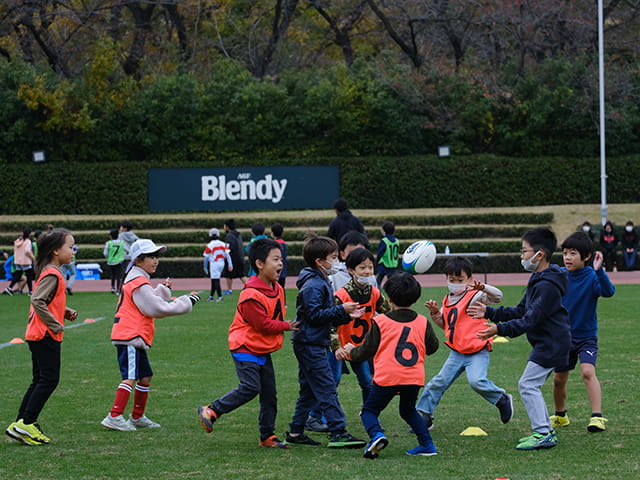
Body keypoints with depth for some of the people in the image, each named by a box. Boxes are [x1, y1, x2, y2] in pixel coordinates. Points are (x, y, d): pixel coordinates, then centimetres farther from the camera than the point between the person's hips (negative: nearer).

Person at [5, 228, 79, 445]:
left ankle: (20, 424, 12)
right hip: (46, 336, -10)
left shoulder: (50, 272, 15)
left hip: (38, 335, 10)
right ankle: (26, 424, -7)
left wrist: (66, 312, 9)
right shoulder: (52, 275, -16)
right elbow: (37, 301, -25)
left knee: (40, 381, 13)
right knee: (49, 380, -7)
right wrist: (55, 325, -20)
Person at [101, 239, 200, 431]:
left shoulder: (136, 279, 19)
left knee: (145, 377, 16)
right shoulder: (139, 283, -14)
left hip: (135, 338, 11)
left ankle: (137, 417, 25)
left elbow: (150, 301, 27)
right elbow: (158, 309, -15)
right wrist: (187, 301, -9)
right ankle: (114, 417, -20)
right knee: (130, 378, -16)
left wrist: (163, 289, 16)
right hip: (130, 337, -11)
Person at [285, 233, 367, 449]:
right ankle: (338, 433, -12)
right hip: (310, 344, -11)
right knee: (327, 389, -11)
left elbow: (327, 317, 18)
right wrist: (341, 310, -19)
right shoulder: (313, 285, -16)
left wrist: (347, 316, 5)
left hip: (310, 344, 11)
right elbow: (314, 315, -22)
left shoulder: (322, 283, 16)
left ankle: (295, 433, 17)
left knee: (309, 391, 13)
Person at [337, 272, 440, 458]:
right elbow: (432, 347, 17)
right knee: (408, 410, 26)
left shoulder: (381, 322, -3)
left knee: (369, 410, 9)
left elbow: (366, 351, 2)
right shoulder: (422, 322, 4)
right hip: (415, 378, 4)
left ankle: (376, 435, -19)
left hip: (387, 377, -4)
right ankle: (427, 444, 16)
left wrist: (350, 351, 23)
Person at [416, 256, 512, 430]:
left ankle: (502, 400, -1)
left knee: (476, 380, -26)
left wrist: (483, 288, -42)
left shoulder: (475, 297, -9)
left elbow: (497, 297, -24)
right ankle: (423, 414, 16)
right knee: (439, 382, 5)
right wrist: (436, 314, 5)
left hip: (477, 352, -7)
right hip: (457, 353, 7)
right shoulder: (447, 301, 13)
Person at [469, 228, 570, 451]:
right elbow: (521, 311, 18)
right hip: (546, 343, 11)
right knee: (530, 385, 13)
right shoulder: (537, 281, 13)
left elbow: (530, 321, -24)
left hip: (551, 344, -11)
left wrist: (500, 329, -28)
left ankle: (543, 434, -10)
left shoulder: (547, 286, -21)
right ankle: (545, 432, 17)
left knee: (528, 384, -11)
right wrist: (489, 313, 16)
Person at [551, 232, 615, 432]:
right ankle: (560, 416, 36)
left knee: (588, 372, -25)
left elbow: (608, 292, -36)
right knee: (559, 379, 13)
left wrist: (599, 271, -50)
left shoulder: (591, 277, -18)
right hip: (563, 336, 5)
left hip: (586, 335, -5)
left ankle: (597, 416, -26)